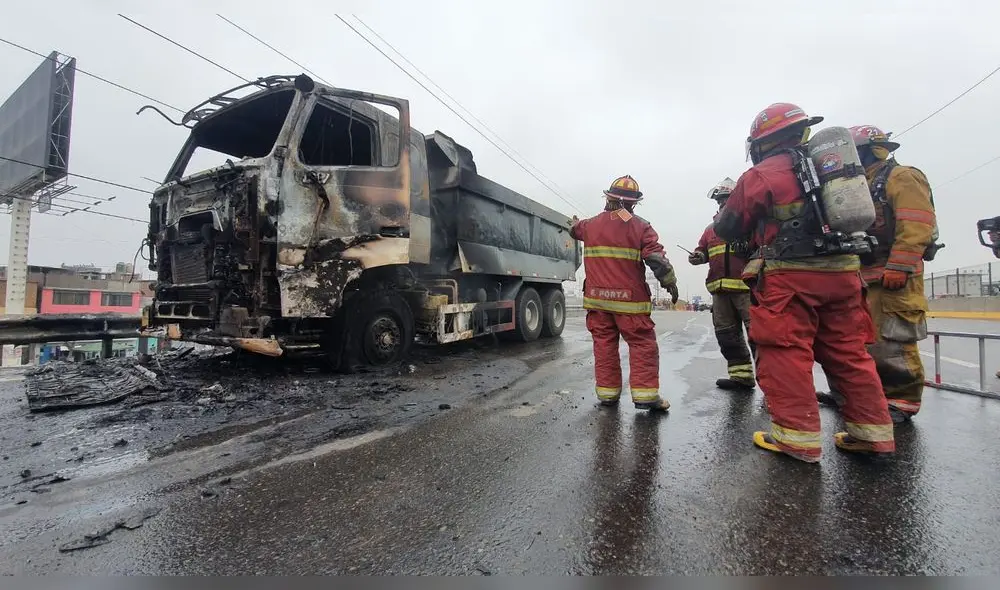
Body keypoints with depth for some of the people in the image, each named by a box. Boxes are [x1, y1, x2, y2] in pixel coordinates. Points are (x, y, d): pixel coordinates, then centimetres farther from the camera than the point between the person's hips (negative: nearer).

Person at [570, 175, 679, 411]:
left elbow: (576, 229, 34)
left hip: (597, 298, 4)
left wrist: (574, 222, 57)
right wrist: (671, 284, 4)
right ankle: (645, 394, -2)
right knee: (643, 345, 3)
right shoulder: (641, 227, -2)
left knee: (604, 344, 10)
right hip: (629, 299, -4)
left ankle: (607, 392, 14)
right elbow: (657, 259, -9)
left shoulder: (591, 224, 10)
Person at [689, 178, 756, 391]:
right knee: (726, 333, 10)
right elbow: (703, 250, 21)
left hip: (746, 286, -6)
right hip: (720, 289, 7)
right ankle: (741, 376, 19)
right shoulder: (711, 228, 20)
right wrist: (698, 256, -1)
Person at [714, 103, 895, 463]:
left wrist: (725, 211, 24)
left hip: (790, 277, -7)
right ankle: (872, 431, 20)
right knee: (848, 352, 14)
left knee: (786, 353, -2)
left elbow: (728, 229, 2)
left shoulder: (760, 176, -3)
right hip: (842, 272, 7)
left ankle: (797, 436, 0)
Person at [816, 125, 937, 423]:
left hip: (894, 278, -9)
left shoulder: (902, 177, -2)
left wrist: (898, 267, -23)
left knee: (892, 342, -6)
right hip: (864, 276, 9)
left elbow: (916, 227, -15)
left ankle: (902, 401, 6)